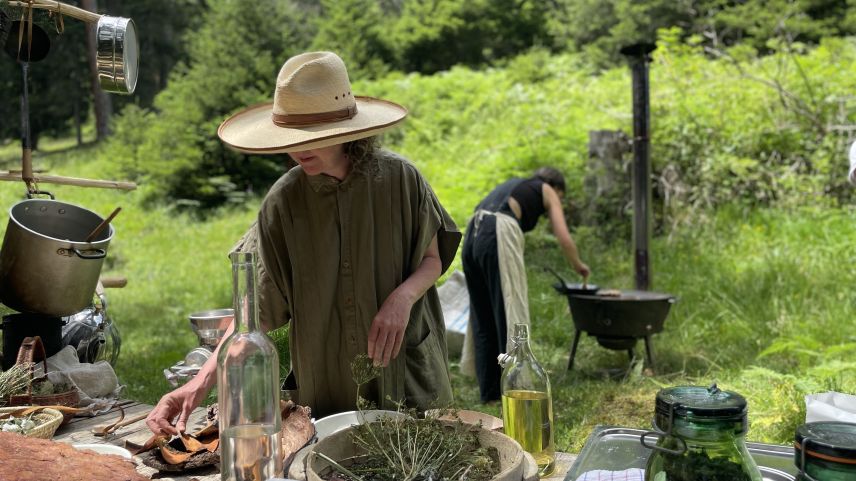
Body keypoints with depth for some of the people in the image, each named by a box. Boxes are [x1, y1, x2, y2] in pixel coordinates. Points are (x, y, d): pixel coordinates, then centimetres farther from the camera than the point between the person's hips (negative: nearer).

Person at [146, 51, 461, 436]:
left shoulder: (399, 178, -12)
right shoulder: (283, 201, -11)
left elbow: (433, 258, 1)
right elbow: (257, 306, -12)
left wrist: (403, 297, -20)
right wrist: (202, 381, -23)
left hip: (405, 372, 0)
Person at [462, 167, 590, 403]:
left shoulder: (514, 185, 36)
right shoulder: (548, 192, 19)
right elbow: (564, 239, 9)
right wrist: (579, 266, 27)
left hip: (472, 234, 7)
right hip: (498, 236, -7)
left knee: (483, 319, 12)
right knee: (510, 313, -3)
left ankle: (489, 390, 19)